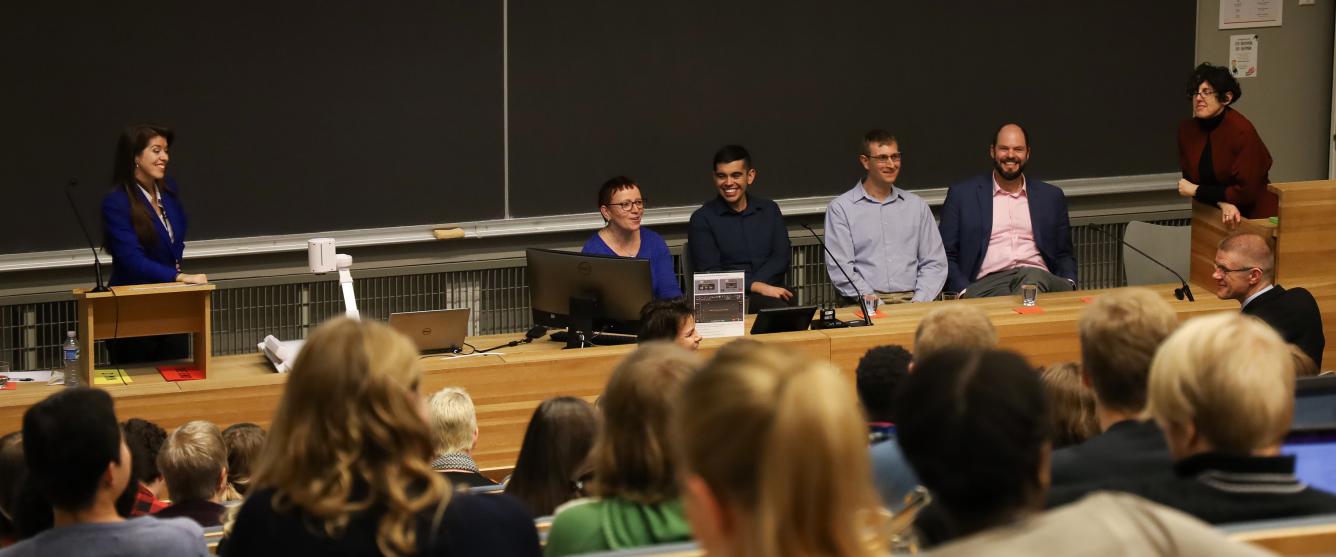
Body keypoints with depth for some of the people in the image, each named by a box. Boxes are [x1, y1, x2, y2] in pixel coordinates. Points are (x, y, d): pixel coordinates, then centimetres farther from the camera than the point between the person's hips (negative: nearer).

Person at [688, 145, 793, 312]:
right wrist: (757, 287, -18)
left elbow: (781, 258, 6)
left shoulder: (769, 210, 16)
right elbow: (709, 272, -5)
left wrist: (749, 285, -12)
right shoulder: (702, 218, 4)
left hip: (771, 294, 4)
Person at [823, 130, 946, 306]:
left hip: (911, 300, 3)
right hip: (866, 305, -3)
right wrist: (874, 302, -14)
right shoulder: (840, 208, 7)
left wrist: (918, 302, -5)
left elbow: (934, 263, 13)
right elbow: (840, 270, -1)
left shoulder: (917, 205, 18)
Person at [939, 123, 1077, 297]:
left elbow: (1064, 255, 24)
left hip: (1039, 276, 2)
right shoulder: (962, 195, 13)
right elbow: (946, 256, 10)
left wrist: (1068, 284, 1)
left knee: (1033, 277, -37)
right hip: (988, 282, -2)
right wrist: (964, 292, -9)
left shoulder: (1051, 197, 20)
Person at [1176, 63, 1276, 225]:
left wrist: (1196, 191, -13)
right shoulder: (1186, 130, -3)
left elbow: (1247, 192, -18)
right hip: (1214, 214, 5)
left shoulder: (1242, 131, -19)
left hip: (1256, 215, -5)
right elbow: (1191, 178, -1)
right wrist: (1223, 203, -18)